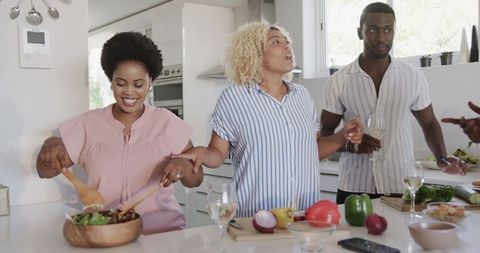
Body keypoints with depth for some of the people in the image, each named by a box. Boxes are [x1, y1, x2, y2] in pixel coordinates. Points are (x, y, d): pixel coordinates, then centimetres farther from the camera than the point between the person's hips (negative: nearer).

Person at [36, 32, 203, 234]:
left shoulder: (167, 122, 5)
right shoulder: (88, 124, 8)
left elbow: (196, 180, 6)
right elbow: (45, 172, 11)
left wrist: (183, 165, -16)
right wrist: (49, 147, -10)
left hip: (162, 230, 0)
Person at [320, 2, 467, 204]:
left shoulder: (414, 77, 0)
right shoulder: (339, 81, -3)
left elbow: (429, 124, 12)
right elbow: (325, 132, 3)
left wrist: (442, 159, -4)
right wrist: (349, 143, -16)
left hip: (401, 187, 1)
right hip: (353, 188, -1)